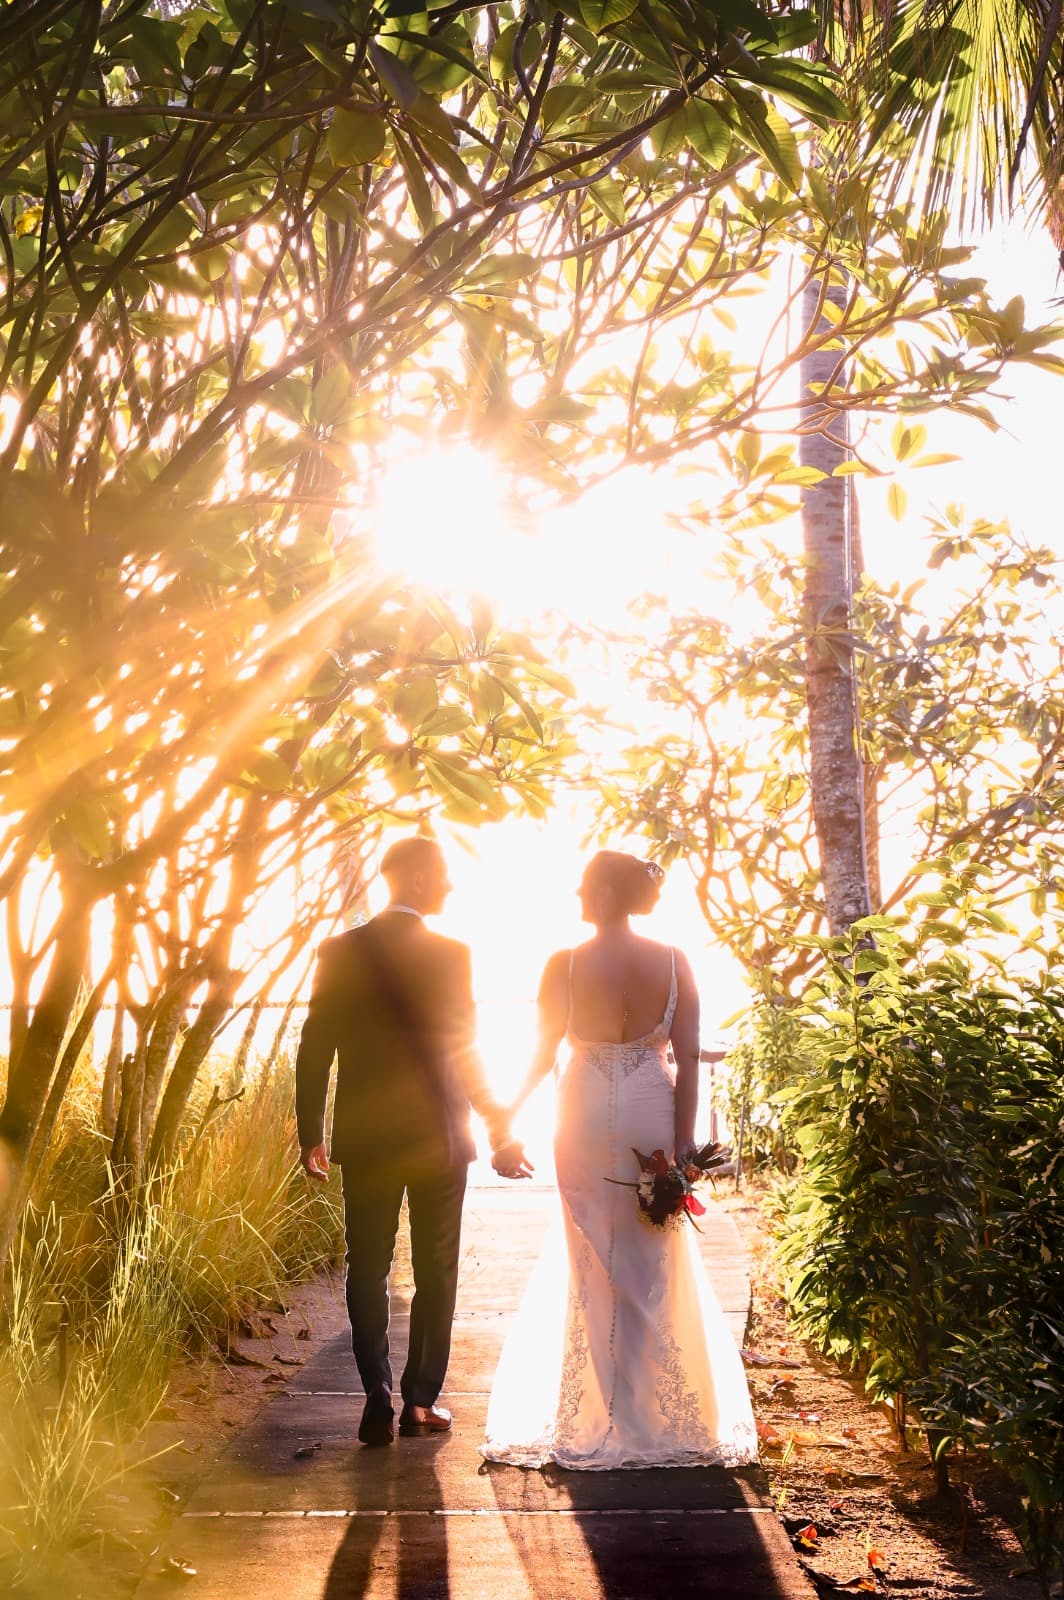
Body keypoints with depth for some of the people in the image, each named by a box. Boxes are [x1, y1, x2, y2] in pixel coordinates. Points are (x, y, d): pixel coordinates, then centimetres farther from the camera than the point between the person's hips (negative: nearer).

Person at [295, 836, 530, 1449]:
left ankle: (379, 1402, 1)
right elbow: (465, 1054, -4)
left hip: (364, 1141, 1)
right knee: (436, 1272, 11)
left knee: (368, 1272, 9)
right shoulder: (451, 955, -9)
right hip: (439, 1138, -1)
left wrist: (311, 1135, 7)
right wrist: (500, 1130, 6)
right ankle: (421, 1401, 15)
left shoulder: (339, 953, -3)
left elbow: (315, 1050, -2)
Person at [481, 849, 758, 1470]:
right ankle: (657, 1413, 19)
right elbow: (688, 1059, -6)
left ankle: (600, 1419, 15)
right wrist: (684, 1143, -2)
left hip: (586, 1117, -1)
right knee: (653, 1265, 12)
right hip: (653, 1116, 1)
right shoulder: (673, 963, -4)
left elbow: (543, 1054, -4)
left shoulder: (566, 965, -9)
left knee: (593, 1264, 9)